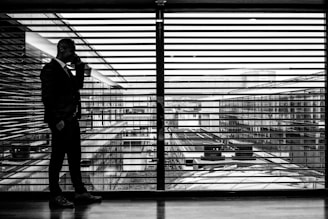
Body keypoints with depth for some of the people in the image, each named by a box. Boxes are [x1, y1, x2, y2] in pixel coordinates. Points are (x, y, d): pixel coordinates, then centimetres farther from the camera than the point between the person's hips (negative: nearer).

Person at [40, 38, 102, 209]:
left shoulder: (65, 70, 18)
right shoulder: (50, 69, -9)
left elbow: (78, 85, 20)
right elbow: (47, 97, -15)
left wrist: (79, 66, 11)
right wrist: (57, 120, -20)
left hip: (72, 119, 9)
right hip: (60, 121, -9)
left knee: (75, 157, 12)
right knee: (57, 157, -1)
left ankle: (80, 193, 21)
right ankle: (55, 196, 9)